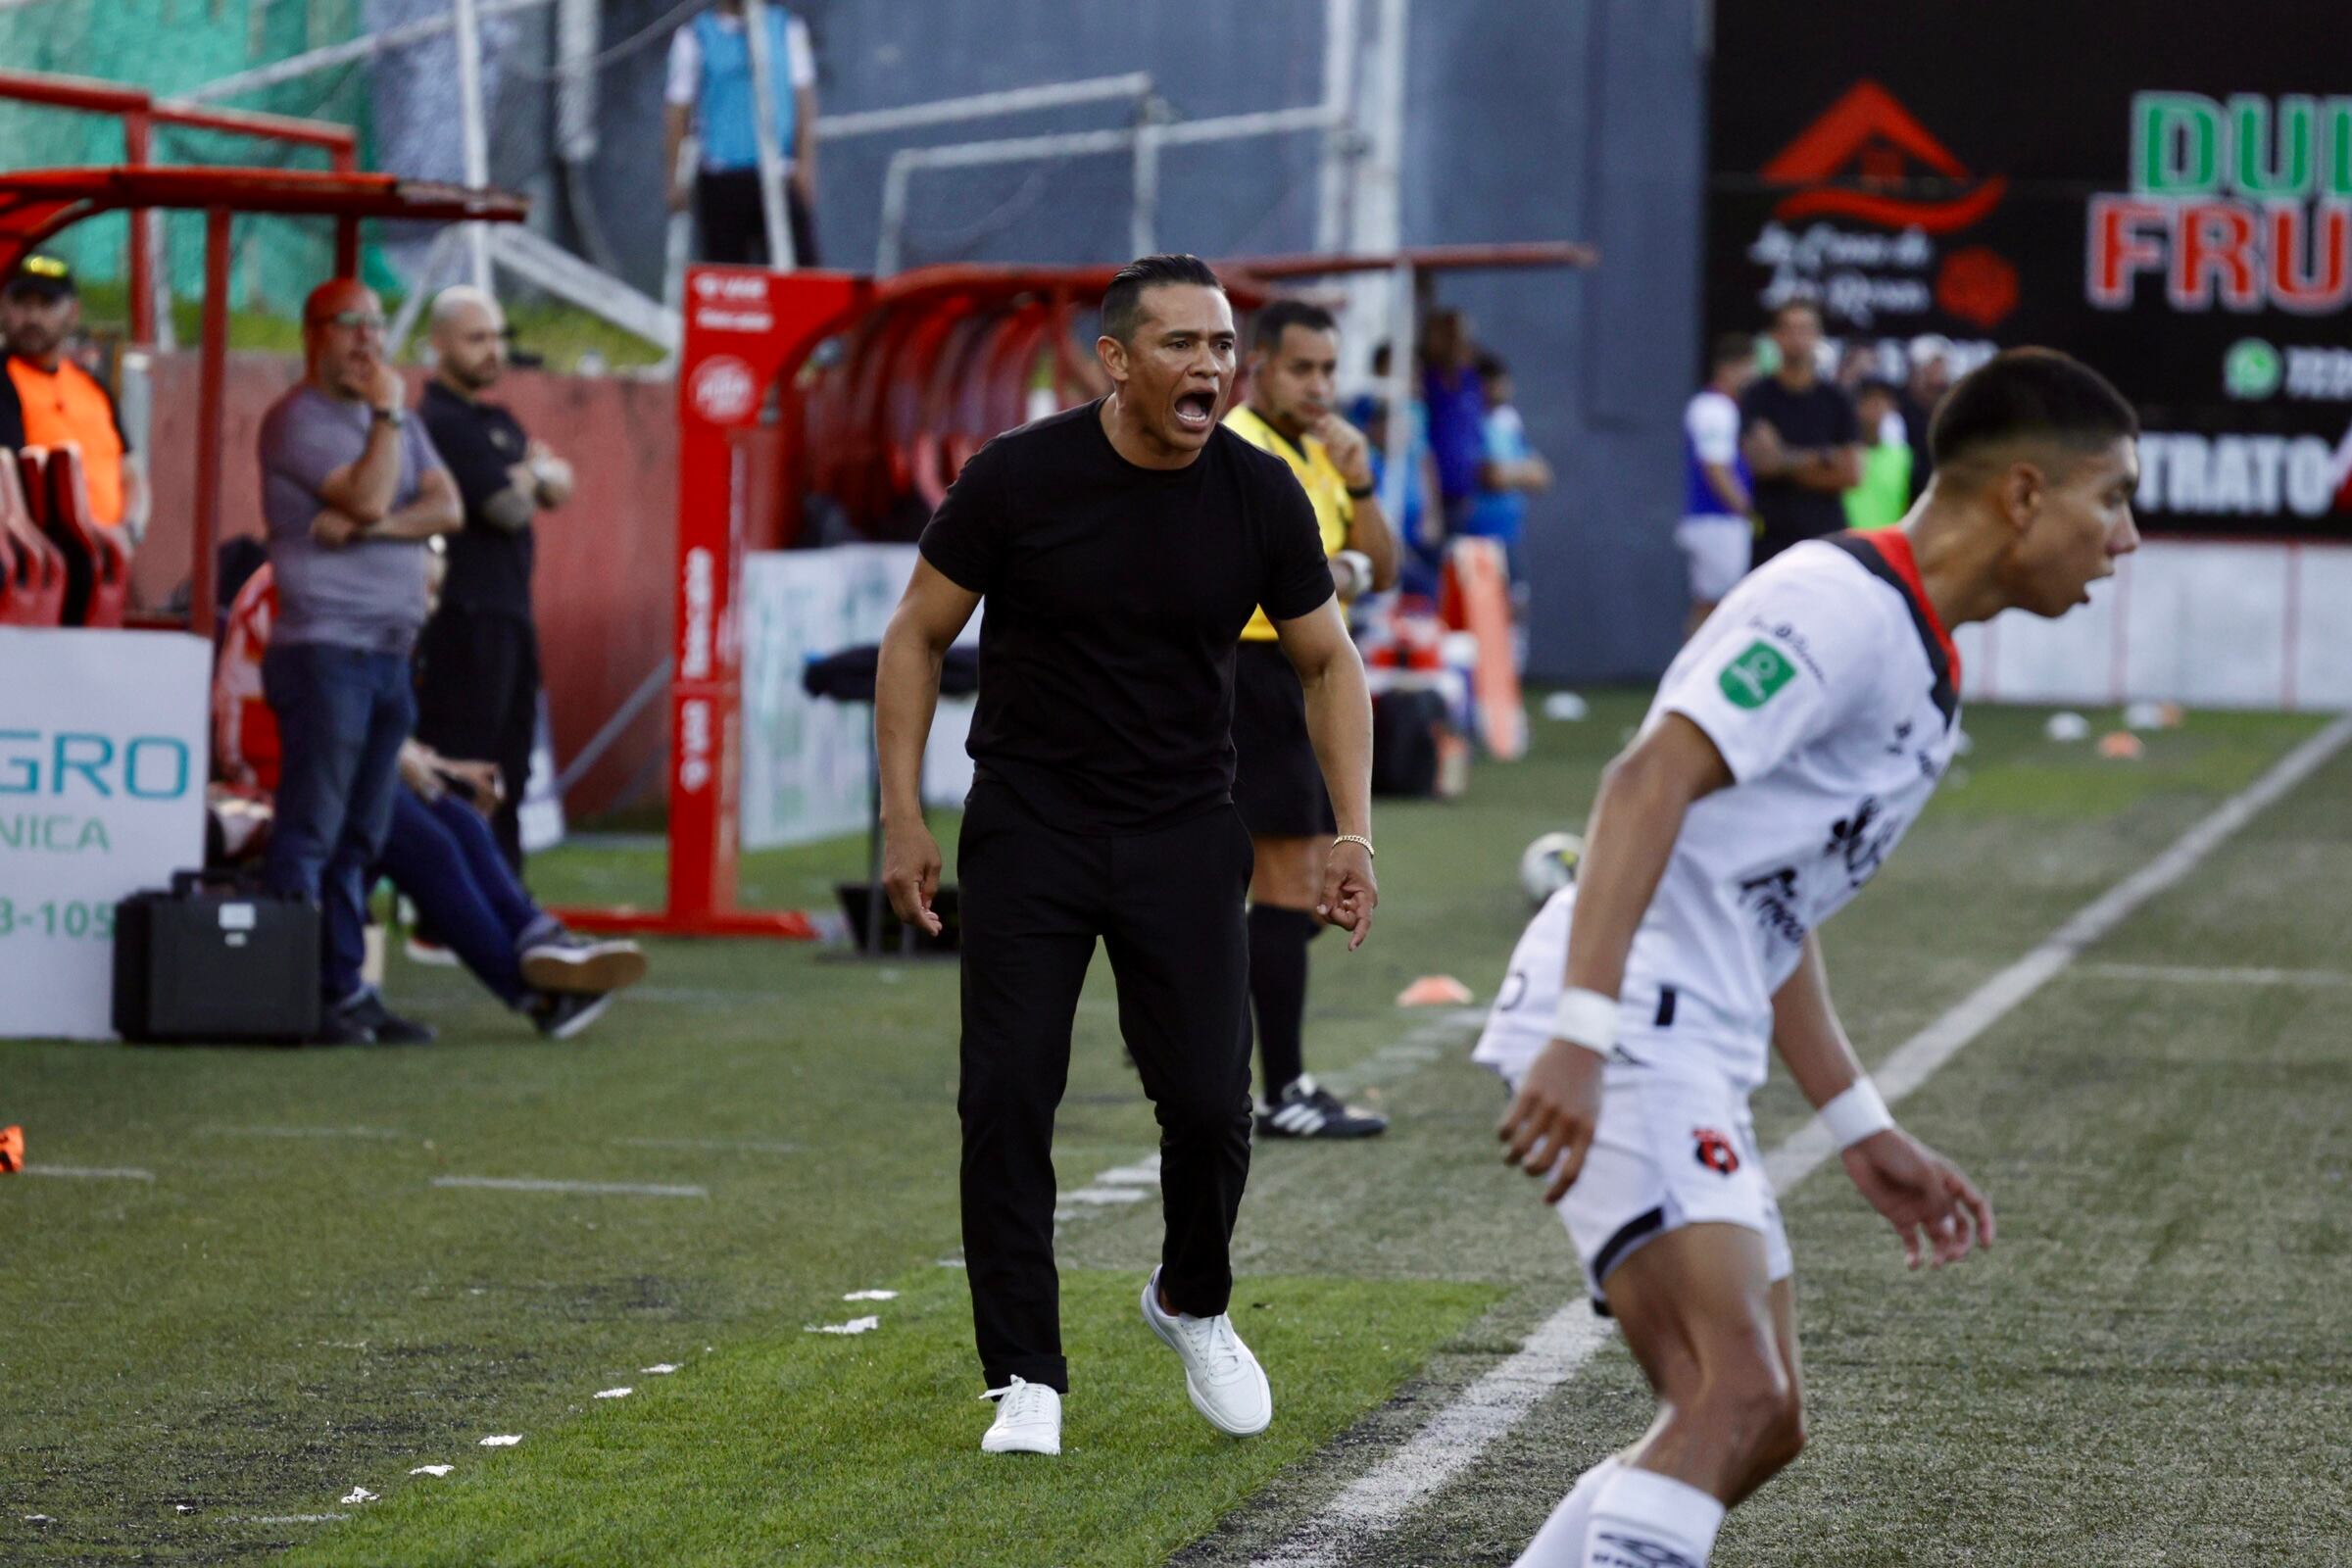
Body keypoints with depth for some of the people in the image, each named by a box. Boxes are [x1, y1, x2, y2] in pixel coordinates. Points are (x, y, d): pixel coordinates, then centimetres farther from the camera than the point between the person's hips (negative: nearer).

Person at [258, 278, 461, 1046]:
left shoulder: (397, 421, 20)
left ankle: (346, 989, 10)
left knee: (361, 838, 8)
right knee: (310, 831, -9)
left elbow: (446, 507, 5)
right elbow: (369, 496, -17)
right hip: (323, 646, -8)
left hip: (390, 651, 8)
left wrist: (367, 528, -10)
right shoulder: (297, 419, -4)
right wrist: (386, 413, -7)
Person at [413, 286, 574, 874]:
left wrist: (532, 473, -9)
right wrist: (534, 476, 4)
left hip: (507, 615, 10)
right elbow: (509, 507, -16)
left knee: (507, 775, 13)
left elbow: (559, 487, 11)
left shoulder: (497, 423, 21)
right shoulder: (443, 422, -11)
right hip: (465, 621, -10)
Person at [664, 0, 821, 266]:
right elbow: (677, 110, 5)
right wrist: (674, 177, 0)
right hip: (720, 181, -1)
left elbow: (804, 97, 6)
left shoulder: (789, 29, 9)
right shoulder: (694, 37, 5)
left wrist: (805, 163, -3)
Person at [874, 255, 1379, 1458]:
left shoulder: (1260, 496, -7)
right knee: (1007, 1099, -7)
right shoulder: (1018, 479, -13)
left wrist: (1353, 833, -3)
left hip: (1183, 834, 1)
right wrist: (903, 817, -8)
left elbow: (1327, 663, 5)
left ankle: (1192, 1306, 27)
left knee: (1210, 1101, -4)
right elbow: (917, 637, -2)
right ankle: (1026, 1379, 4)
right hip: (1029, 828, -1)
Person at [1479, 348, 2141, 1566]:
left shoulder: (1913, 654, 21)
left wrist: (1863, 1132, 27)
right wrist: (1583, 1036, -32)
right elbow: (1650, 780, -23)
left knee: (1759, 1423, 12)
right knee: (1734, 1395, -22)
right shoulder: (1842, 604, -11)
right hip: (1624, 1034, -10)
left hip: (1692, 1059, 10)